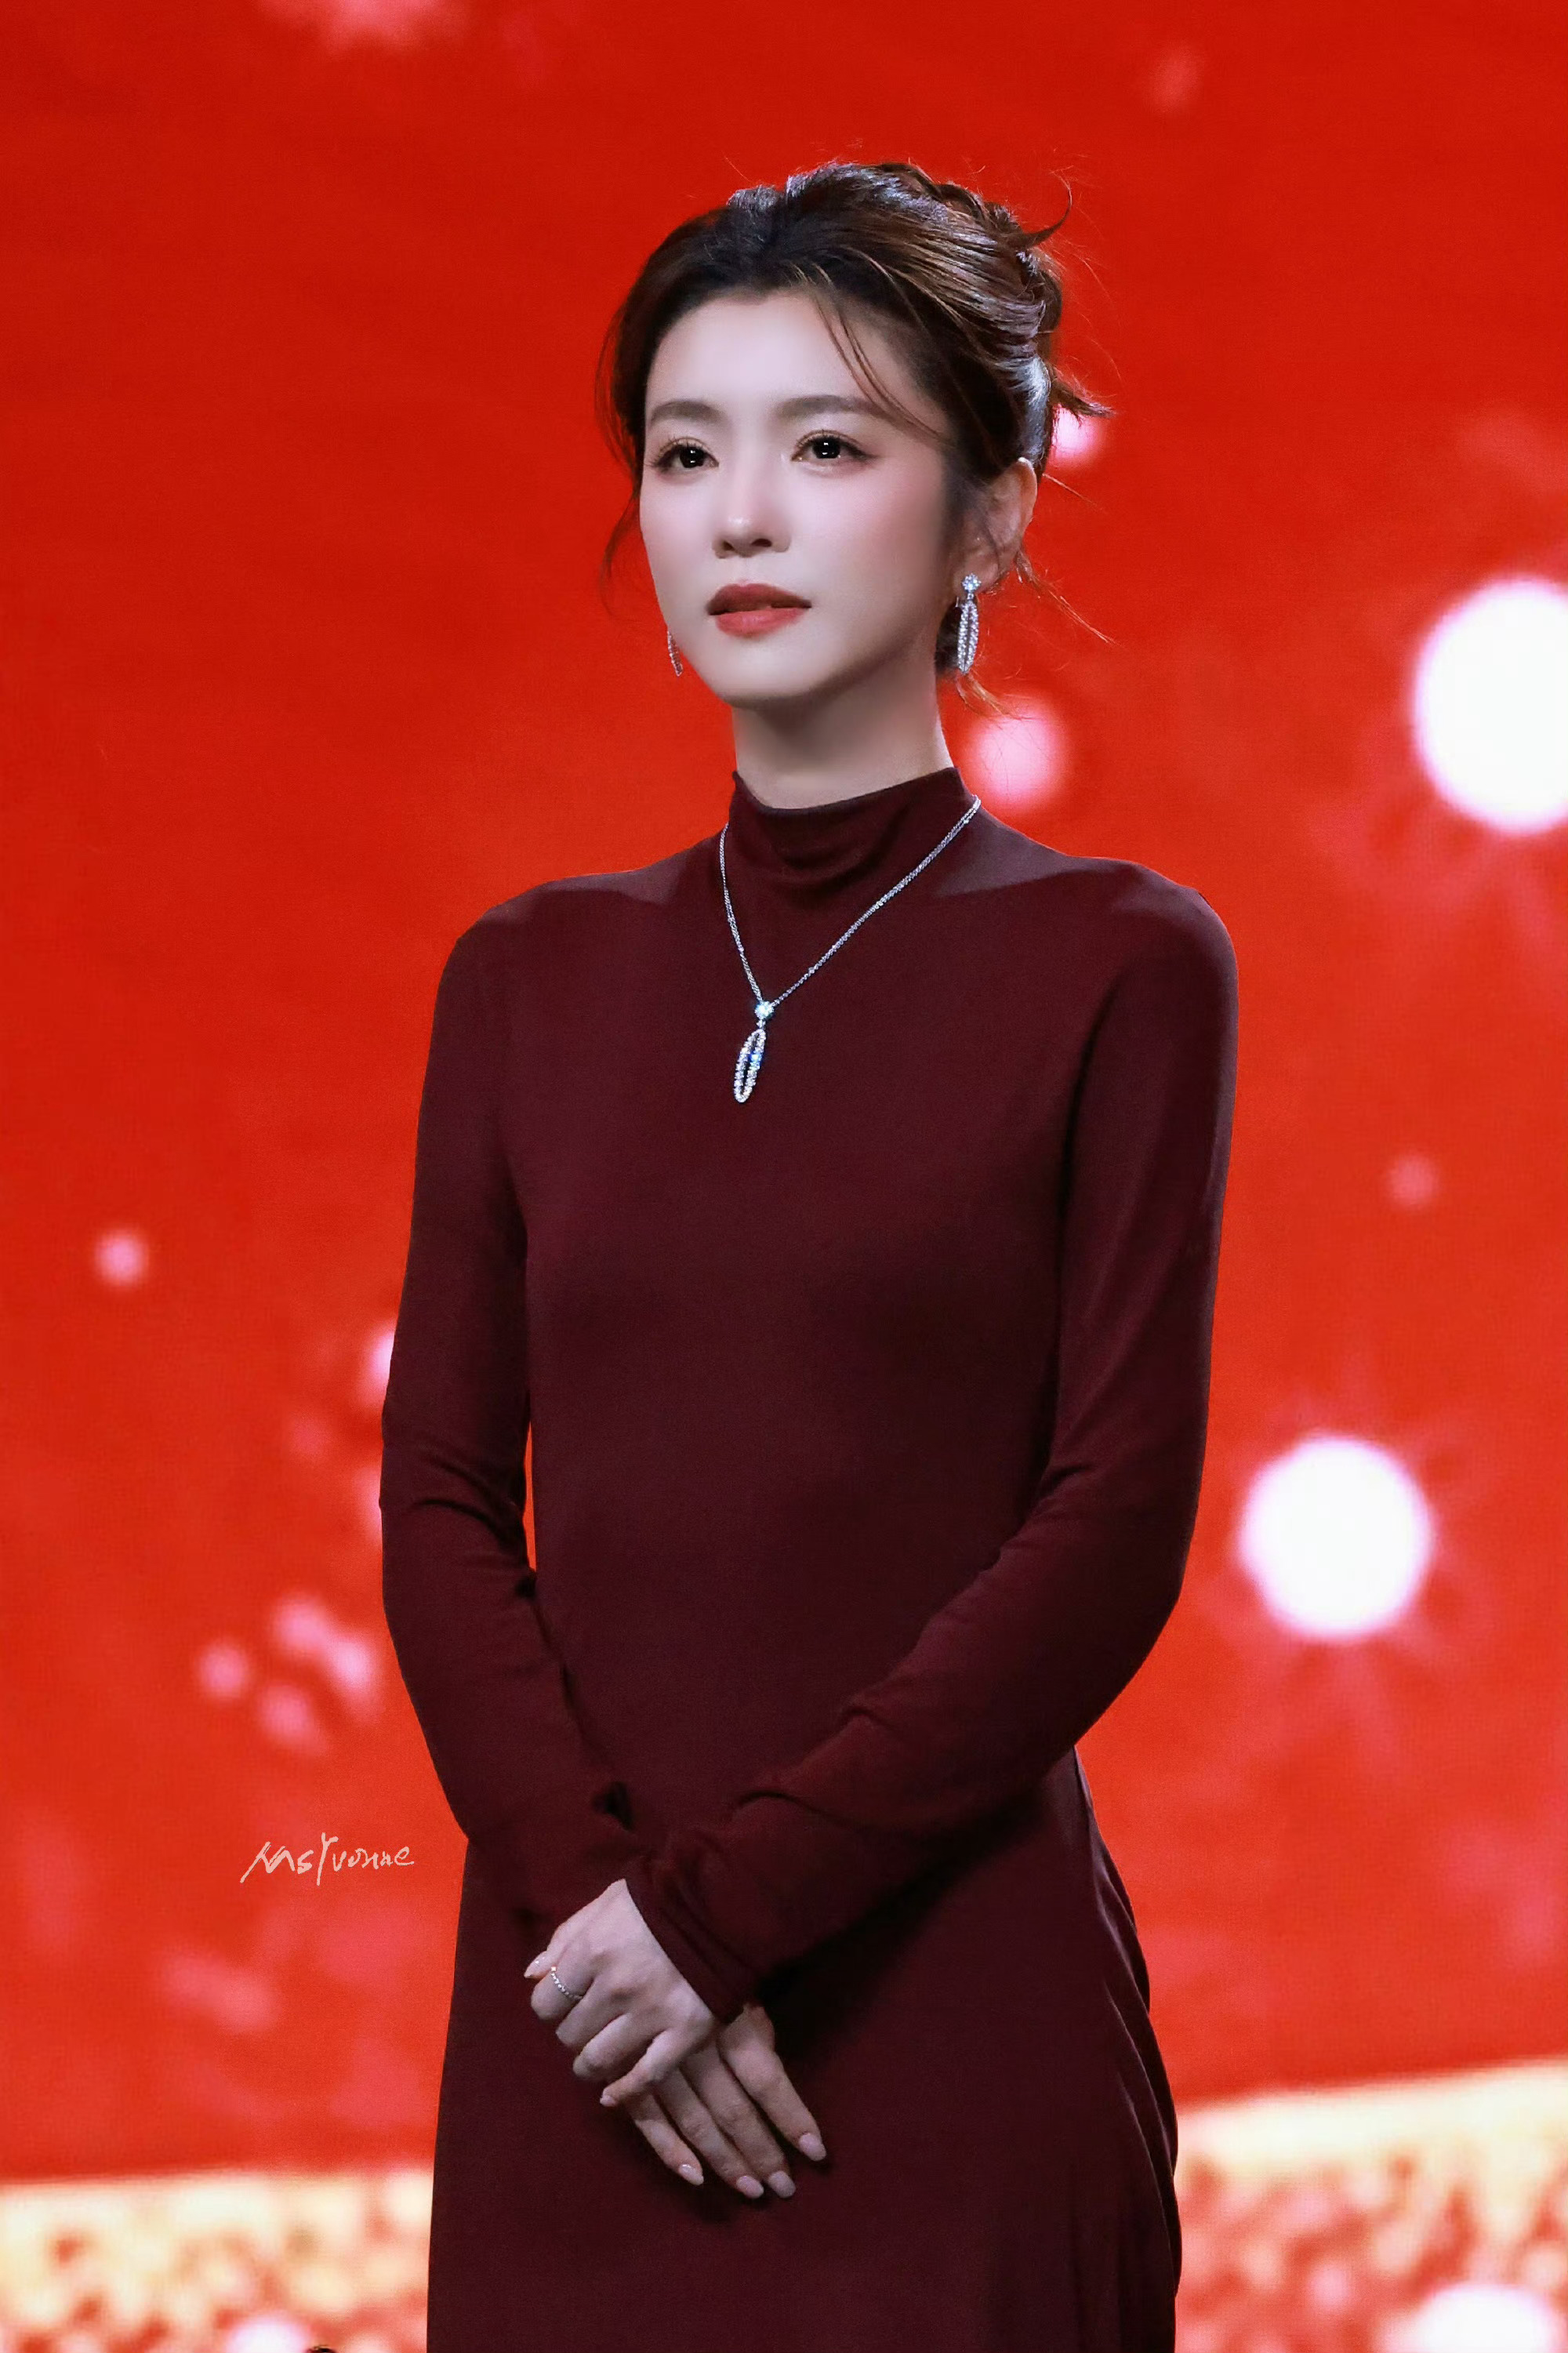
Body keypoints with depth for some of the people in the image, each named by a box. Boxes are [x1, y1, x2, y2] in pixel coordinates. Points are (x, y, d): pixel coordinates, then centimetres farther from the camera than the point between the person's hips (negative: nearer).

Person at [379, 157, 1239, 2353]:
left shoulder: (1115, 966, -2)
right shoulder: (531, 979, 10)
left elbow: (1115, 1533, -8)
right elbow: (442, 1504, 5)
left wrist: (724, 1904, -12)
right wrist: (586, 1894, -10)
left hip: (949, 2012, -3)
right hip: (577, 2027, 3)